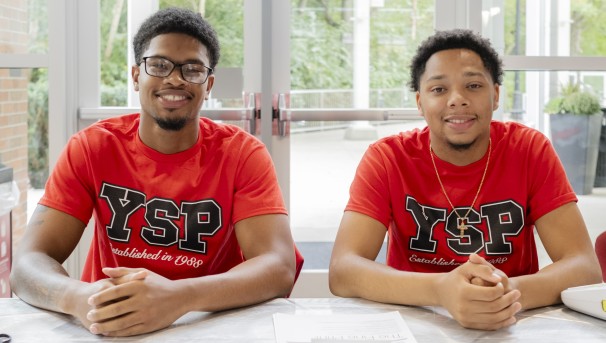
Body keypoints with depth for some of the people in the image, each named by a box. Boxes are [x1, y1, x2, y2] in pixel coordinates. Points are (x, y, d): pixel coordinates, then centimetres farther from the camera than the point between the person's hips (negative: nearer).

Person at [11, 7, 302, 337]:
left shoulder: (243, 153, -8)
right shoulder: (90, 148, -5)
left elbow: (280, 267, -19)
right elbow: (29, 263, -11)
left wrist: (181, 297, -36)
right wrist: (78, 298, -34)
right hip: (109, 328, 1)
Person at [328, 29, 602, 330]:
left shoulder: (530, 150, -7)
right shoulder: (387, 158, -9)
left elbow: (585, 266, -13)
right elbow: (342, 271, -20)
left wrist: (511, 294, -33)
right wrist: (441, 290, -36)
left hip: (513, 327, 2)